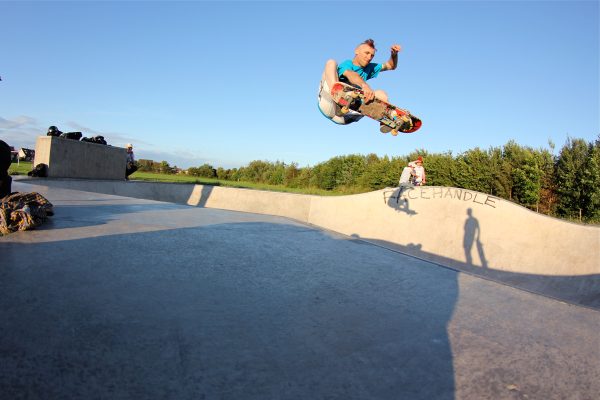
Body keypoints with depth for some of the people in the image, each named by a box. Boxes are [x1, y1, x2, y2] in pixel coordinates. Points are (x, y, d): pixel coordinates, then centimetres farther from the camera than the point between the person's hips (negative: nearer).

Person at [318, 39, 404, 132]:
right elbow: (350, 74, -21)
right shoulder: (347, 64, 4)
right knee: (331, 62, -12)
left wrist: (394, 54, 8)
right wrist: (364, 85, -41)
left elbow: (391, 66, 31)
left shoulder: (368, 68, 25)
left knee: (381, 94, -1)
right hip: (330, 105, -5)